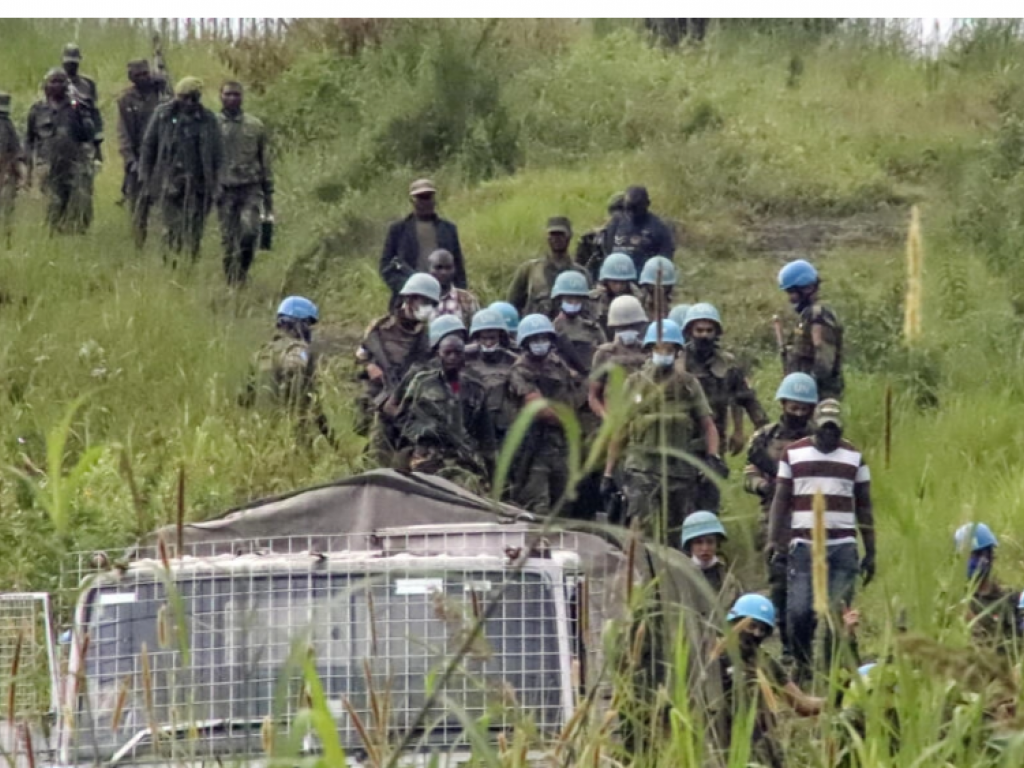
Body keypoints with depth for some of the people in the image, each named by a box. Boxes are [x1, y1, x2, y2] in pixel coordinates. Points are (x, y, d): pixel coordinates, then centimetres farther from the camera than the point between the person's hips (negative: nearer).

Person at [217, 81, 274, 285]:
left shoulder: (255, 126, 8)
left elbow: (265, 162, 12)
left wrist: (269, 195, 10)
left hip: (251, 189, 0)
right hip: (225, 191, 0)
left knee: (249, 232, -18)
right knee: (228, 240, 1)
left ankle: (243, 272, 2)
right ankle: (231, 282, 11)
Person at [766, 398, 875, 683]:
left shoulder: (854, 456, 11)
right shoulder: (793, 454, 9)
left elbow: (864, 507, 14)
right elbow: (780, 500, 8)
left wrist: (870, 552, 10)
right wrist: (774, 541, -2)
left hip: (843, 548, 1)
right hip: (803, 546, -1)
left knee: (838, 615, -5)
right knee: (799, 612, -8)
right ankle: (803, 667, 13)